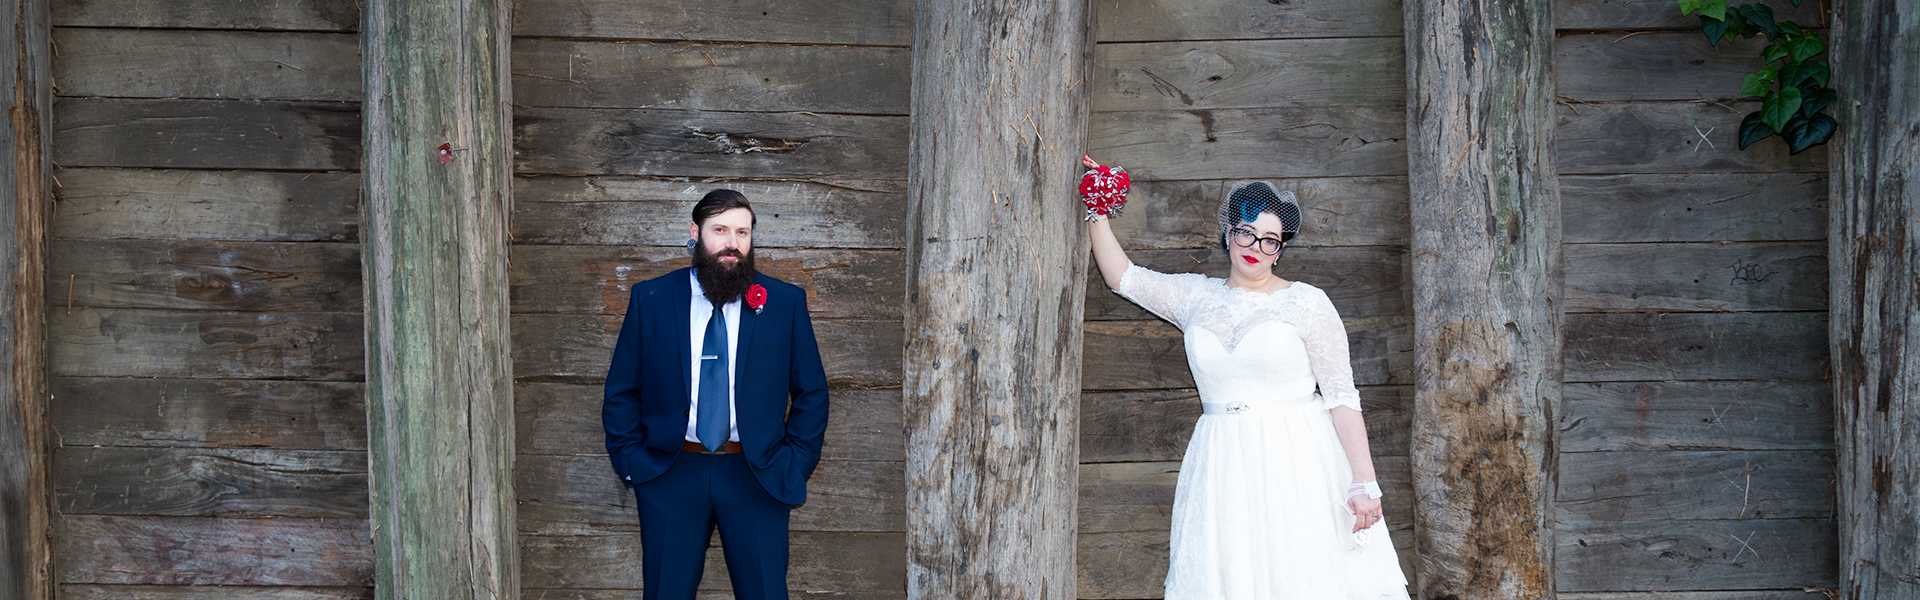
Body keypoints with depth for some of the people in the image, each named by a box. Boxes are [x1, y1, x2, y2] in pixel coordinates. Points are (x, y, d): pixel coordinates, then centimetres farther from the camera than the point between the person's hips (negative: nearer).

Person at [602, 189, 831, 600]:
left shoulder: (785, 303, 3)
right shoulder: (650, 300, 3)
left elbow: (812, 392, 7)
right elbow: (621, 392, 7)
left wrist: (797, 465, -1)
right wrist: (630, 461, -1)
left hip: (757, 475, 0)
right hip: (671, 473, 0)